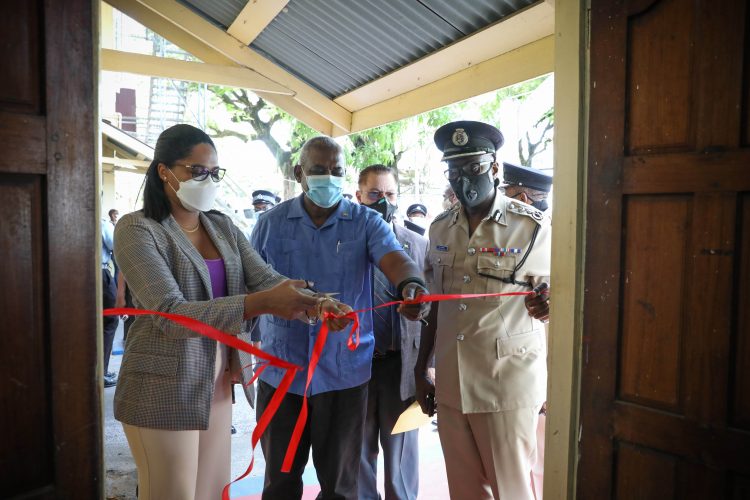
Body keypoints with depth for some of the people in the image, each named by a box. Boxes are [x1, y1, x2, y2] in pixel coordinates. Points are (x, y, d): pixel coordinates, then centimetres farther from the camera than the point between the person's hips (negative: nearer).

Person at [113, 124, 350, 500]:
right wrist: (262, 304, -35)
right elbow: (171, 314, -25)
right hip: (164, 392, -6)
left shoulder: (223, 227, 6)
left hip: (217, 386, 6)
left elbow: (266, 279, -5)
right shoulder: (137, 229, -13)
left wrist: (318, 304, -25)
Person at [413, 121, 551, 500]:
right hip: (450, 384, 4)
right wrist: (420, 371, 13)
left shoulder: (533, 226, -7)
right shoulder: (439, 228, 6)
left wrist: (547, 306, -25)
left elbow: (555, 299, -1)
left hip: (508, 383, -4)